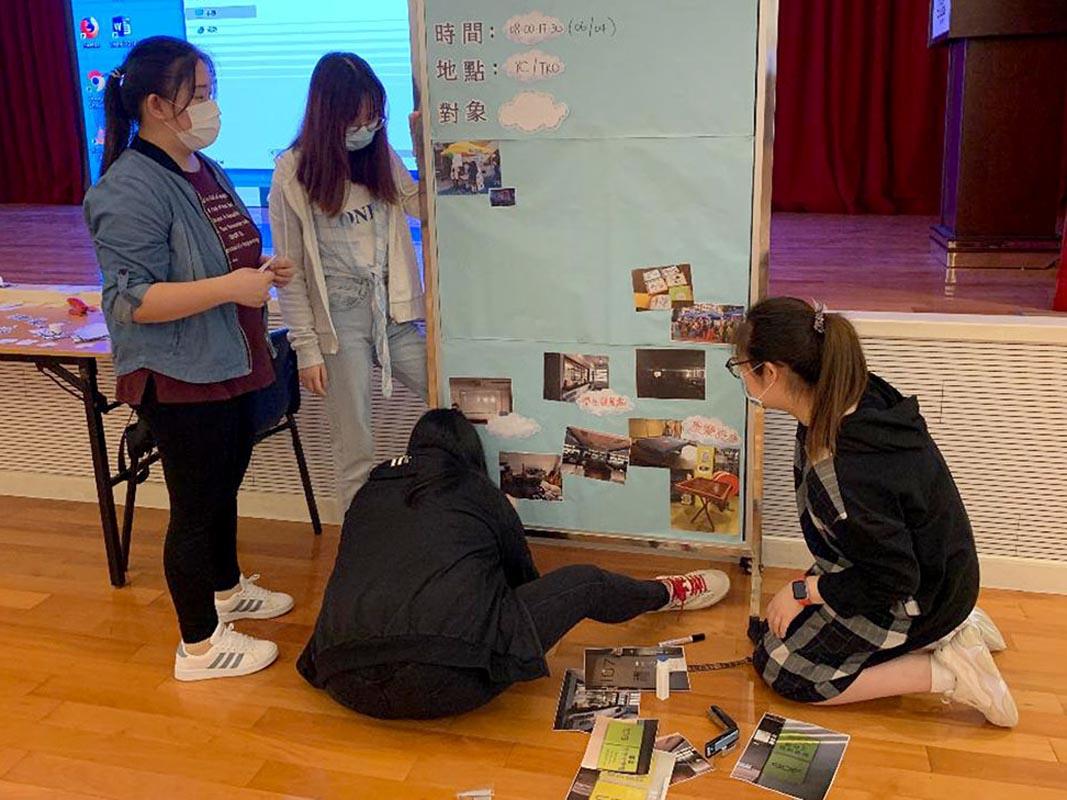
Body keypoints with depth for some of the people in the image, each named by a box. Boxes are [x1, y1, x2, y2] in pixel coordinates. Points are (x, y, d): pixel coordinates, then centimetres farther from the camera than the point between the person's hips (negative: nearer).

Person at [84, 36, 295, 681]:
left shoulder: (205, 170, 9)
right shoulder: (131, 190, -20)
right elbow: (133, 300, -25)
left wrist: (262, 270, 2)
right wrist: (230, 286, -29)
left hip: (229, 366, 9)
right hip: (179, 380, -9)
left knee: (226, 484, 23)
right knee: (197, 505, 2)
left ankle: (227, 589, 45)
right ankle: (199, 646, 18)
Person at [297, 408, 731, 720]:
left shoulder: (370, 493, 20)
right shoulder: (479, 492, 11)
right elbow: (523, 577, 26)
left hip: (345, 683, 4)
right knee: (586, 583, 14)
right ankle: (668, 594, 44)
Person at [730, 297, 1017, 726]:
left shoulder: (837, 476, -40)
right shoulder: (862, 394, -17)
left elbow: (892, 579, -27)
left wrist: (802, 591, -17)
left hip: (916, 601, -9)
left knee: (781, 669, -1)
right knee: (775, 628, 18)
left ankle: (947, 672, -2)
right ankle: (954, 630, 18)